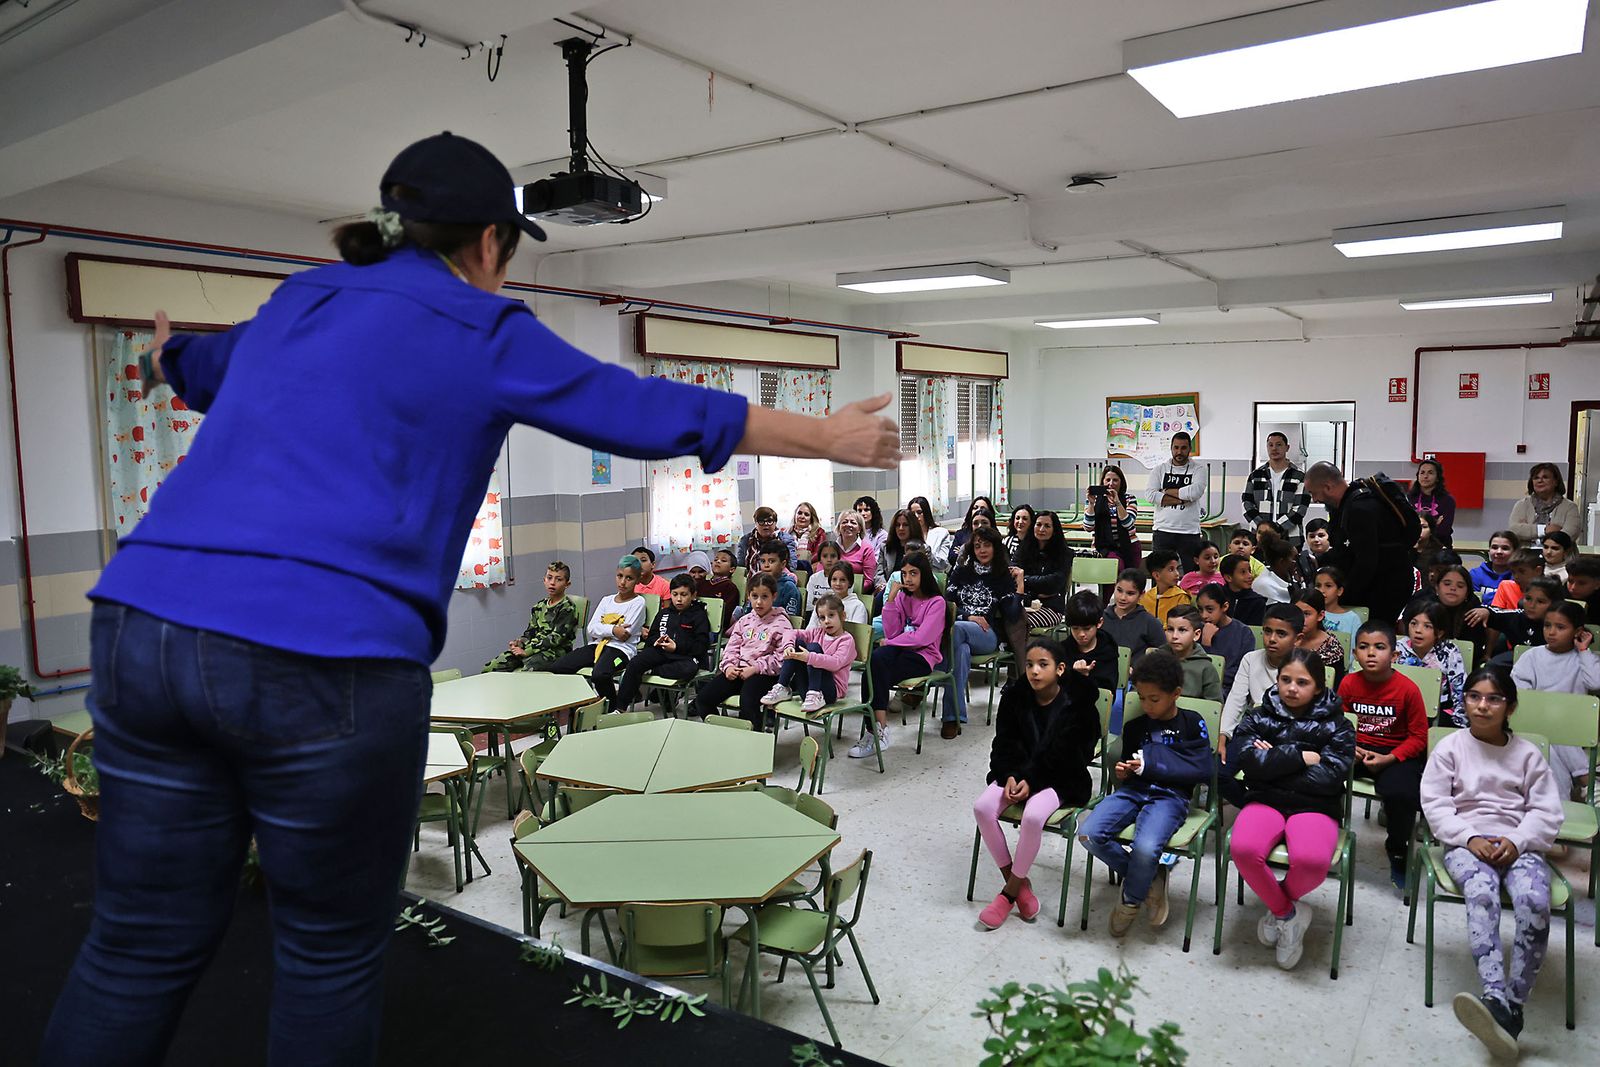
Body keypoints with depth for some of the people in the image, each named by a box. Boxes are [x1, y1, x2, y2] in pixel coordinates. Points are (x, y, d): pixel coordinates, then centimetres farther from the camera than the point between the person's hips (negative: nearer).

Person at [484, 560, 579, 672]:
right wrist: (519, 642, -5)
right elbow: (530, 632, 19)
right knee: (489, 668, -8)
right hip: (535, 647, 7)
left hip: (555, 651, -7)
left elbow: (556, 638, -14)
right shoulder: (539, 607, 18)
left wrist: (527, 651, -18)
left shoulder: (568, 607, -6)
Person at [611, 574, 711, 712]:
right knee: (635, 663, -22)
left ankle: (650, 671, -24)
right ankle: (619, 708, -17)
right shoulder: (664, 613, 20)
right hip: (660, 652, 4)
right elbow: (650, 637, 21)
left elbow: (702, 646, -6)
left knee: (689, 669, -39)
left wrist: (676, 647, -17)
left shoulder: (699, 615, 3)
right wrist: (657, 642, -4)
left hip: (686, 656, -4)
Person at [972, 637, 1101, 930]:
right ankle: (1018, 883, -6)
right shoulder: (1014, 696, 0)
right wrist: (1010, 777, -15)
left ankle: (1010, 892, -12)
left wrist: (1031, 782, -19)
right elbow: (1005, 743, 3)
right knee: (982, 807, -22)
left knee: (1032, 816, -34)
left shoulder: (1077, 705, -12)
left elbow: (1064, 756, -12)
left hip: (1059, 778, -4)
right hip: (1016, 772, 5)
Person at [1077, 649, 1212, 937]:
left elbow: (1203, 770, -5)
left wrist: (1149, 763, -11)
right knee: (1089, 833, -24)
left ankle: (1131, 900, 0)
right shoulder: (1135, 725, 17)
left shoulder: (1192, 723, 5)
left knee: (1145, 847, -35)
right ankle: (1150, 877, 1)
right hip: (1133, 790, 5)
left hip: (1170, 796, -4)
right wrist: (1121, 773, 3)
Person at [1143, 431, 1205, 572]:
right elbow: (1150, 494, -7)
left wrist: (1167, 491, -7)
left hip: (1189, 532, -1)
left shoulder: (1197, 470, 6)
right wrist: (1182, 499, -11)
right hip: (1163, 530, 1)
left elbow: (1196, 491, -15)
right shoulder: (1160, 469, 8)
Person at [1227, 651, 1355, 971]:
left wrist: (1273, 762, -6)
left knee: (1312, 860, -36)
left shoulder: (1336, 725, 7)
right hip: (1265, 800, 1)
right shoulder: (1259, 717, 10)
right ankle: (1288, 913, -3)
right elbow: (1246, 758, -9)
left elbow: (1330, 777, -9)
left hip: (1314, 806, -1)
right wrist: (1301, 757, -10)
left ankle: (1278, 905, 1)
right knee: (1244, 849, -33)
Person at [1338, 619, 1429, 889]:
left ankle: (1398, 853, 0)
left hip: (1398, 753, -3)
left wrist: (1388, 759, -17)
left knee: (1399, 793, -33)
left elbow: (1418, 737, -5)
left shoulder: (1408, 689, -12)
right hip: (1358, 749, 3)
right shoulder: (1349, 683, -2)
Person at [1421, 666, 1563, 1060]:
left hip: (1519, 846, 1)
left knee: (1535, 902, -32)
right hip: (1466, 843, -1)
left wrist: (1516, 842, -12)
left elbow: (1546, 812, 6)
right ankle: (1497, 1000, -48)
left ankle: (1512, 1006, -30)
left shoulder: (1528, 753, 13)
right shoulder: (1449, 748, 8)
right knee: (1482, 895, -35)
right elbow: (1436, 805, 2)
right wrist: (1469, 838, -14)